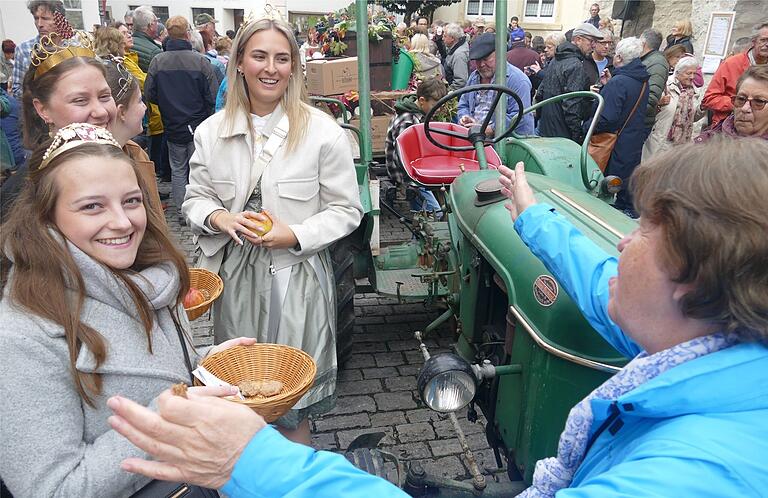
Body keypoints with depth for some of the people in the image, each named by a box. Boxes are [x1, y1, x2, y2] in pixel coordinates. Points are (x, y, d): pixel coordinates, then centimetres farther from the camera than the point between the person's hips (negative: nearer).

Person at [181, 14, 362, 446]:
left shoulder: (323, 132, -8)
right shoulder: (211, 131, 2)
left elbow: (346, 210, -4)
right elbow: (196, 198, 11)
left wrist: (295, 235, -18)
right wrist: (219, 217, -12)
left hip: (295, 275, -3)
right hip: (234, 273, 4)